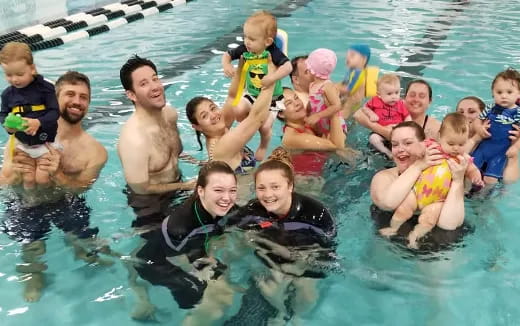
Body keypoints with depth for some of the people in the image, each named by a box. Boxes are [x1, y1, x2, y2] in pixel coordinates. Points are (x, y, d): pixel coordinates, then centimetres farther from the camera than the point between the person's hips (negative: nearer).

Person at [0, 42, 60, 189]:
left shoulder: (45, 88, -13)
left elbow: (54, 112, -14)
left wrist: (38, 123, -30)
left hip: (45, 143, -3)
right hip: (22, 144, 4)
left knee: (42, 179, -5)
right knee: (28, 179, 6)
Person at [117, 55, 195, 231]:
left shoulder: (170, 113, -9)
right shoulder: (134, 139, -34)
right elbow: (141, 189, -24)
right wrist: (186, 186, -16)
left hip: (176, 190, 7)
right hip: (151, 206, -7)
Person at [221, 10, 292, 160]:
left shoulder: (272, 52, -24)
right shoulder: (244, 49, -11)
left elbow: (288, 66, -34)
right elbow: (227, 55, 2)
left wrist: (273, 77, -46)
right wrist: (226, 65, -20)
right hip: (252, 94, 4)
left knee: (265, 126, -13)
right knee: (238, 111, -21)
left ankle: (263, 146, 24)